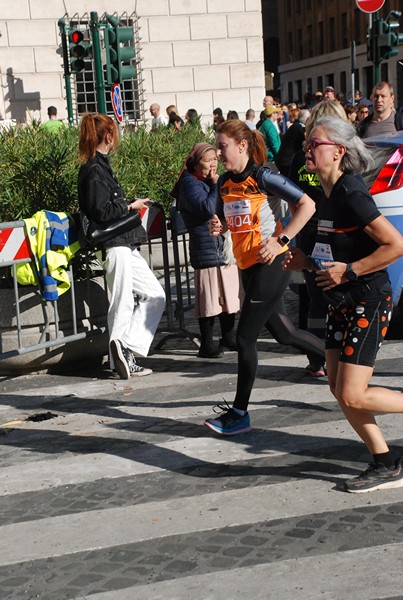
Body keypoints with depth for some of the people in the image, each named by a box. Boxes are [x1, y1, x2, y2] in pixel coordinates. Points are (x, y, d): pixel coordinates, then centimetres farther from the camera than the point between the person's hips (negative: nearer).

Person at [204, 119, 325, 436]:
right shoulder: (224, 182, 8)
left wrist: (281, 240, -20)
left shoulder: (263, 177, -14)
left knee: (245, 337, -7)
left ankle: (239, 413, 3)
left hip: (270, 265, -8)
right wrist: (218, 227, -3)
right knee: (284, 333, 16)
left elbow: (307, 204, -14)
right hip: (247, 266, 8)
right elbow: (227, 220, 21)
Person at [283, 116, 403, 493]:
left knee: (352, 396, -11)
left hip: (368, 302, -9)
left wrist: (348, 271, -21)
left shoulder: (351, 195, -18)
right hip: (342, 303, 10)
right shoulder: (329, 194, 10)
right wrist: (308, 262, 7)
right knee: (338, 389, 8)